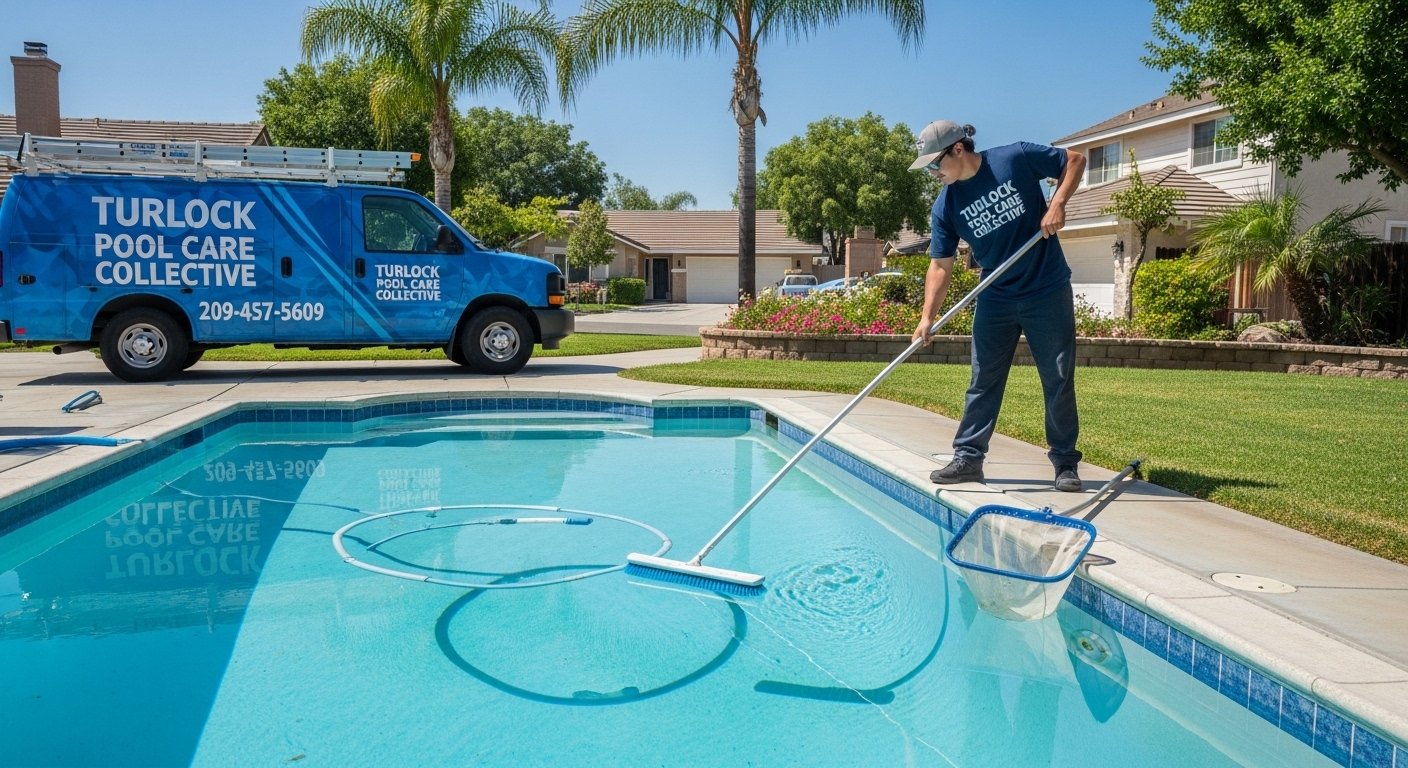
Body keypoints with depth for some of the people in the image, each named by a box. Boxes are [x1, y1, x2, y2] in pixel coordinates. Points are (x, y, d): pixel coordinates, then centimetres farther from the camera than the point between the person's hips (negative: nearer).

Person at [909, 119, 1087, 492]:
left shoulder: (1017, 159, -12)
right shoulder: (946, 207, -4)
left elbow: (1075, 160, 0)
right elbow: (940, 266, -4)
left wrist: (1057, 204, -15)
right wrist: (927, 316, -14)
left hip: (1048, 293, -3)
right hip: (995, 298, 3)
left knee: (1059, 381, 3)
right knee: (983, 381, 5)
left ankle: (1065, 462, 14)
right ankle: (968, 457, 13)